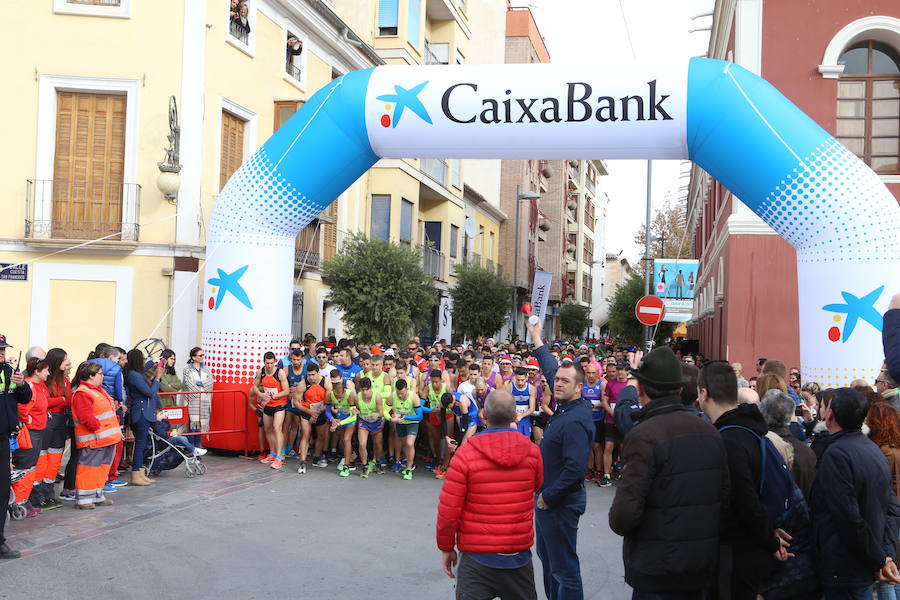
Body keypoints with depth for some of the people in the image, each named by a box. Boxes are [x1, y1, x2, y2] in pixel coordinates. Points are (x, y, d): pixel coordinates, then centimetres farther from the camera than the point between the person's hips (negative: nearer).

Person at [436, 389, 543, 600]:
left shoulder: (466, 454, -15)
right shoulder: (532, 451, -6)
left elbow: (448, 510, -13)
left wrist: (446, 547, 4)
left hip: (477, 558, -2)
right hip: (520, 556, 3)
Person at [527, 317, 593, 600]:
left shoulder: (576, 420, -23)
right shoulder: (566, 407, 4)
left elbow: (575, 468, -29)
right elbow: (551, 370, 20)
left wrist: (548, 497, -19)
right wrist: (537, 338, 26)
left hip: (560, 503, -10)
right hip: (548, 498, 10)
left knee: (564, 567, -1)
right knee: (548, 558, 21)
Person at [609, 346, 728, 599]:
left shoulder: (643, 437, -20)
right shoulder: (711, 433, 2)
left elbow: (624, 514, -23)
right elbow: (725, 498, 5)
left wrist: (617, 521, -2)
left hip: (658, 570, -6)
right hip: (703, 567, 7)